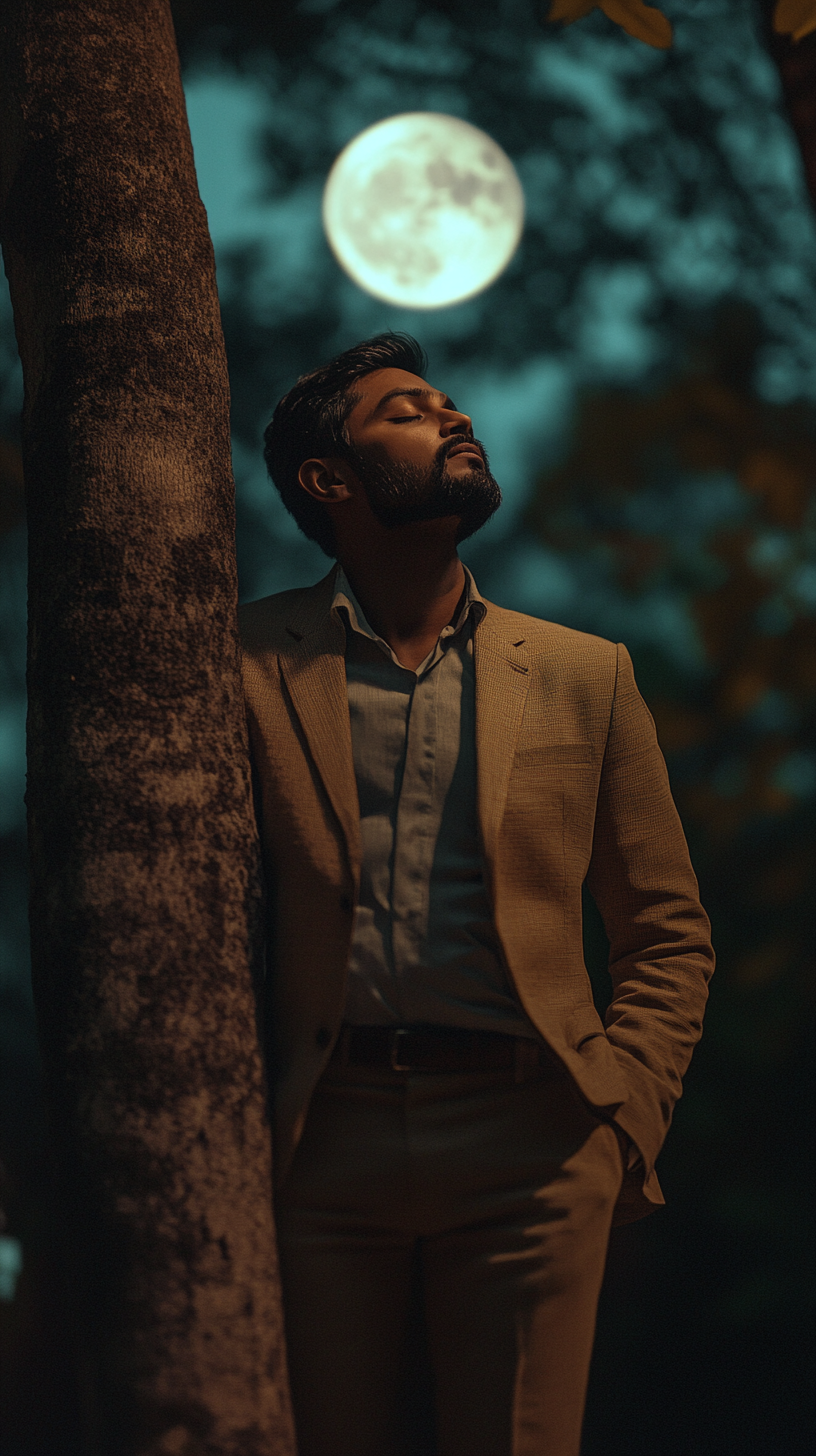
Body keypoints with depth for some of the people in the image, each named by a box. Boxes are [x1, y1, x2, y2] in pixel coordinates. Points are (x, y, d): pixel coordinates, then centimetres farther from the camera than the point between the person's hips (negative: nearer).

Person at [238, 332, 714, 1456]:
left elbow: (669, 935, 14)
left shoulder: (585, 677, 12)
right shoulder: (249, 663, 6)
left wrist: (623, 1120, 0)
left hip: (528, 1146, 1)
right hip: (318, 1145, -1)